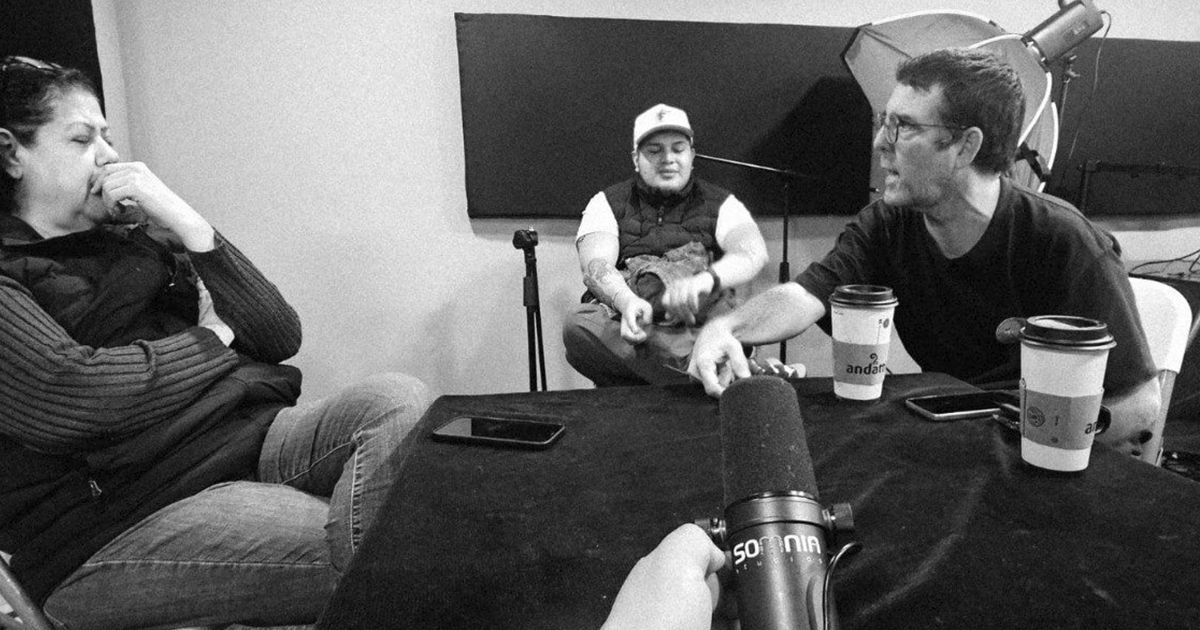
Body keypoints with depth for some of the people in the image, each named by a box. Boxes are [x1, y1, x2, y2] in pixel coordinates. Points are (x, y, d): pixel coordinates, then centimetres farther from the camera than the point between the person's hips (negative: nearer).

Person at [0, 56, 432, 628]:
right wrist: (212, 339, -2)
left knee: (399, 400, -23)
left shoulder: (138, 239, 18)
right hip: (119, 526, -5)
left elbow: (281, 337, 9)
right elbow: (70, 393, -19)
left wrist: (188, 226, 0)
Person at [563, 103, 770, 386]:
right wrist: (626, 300, -28)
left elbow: (754, 252, -6)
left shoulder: (720, 204, 14)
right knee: (578, 324, -32)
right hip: (624, 323, 1)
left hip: (701, 327, -1)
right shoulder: (608, 203, 14)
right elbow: (595, 265, -4)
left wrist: (707, 278, -29)